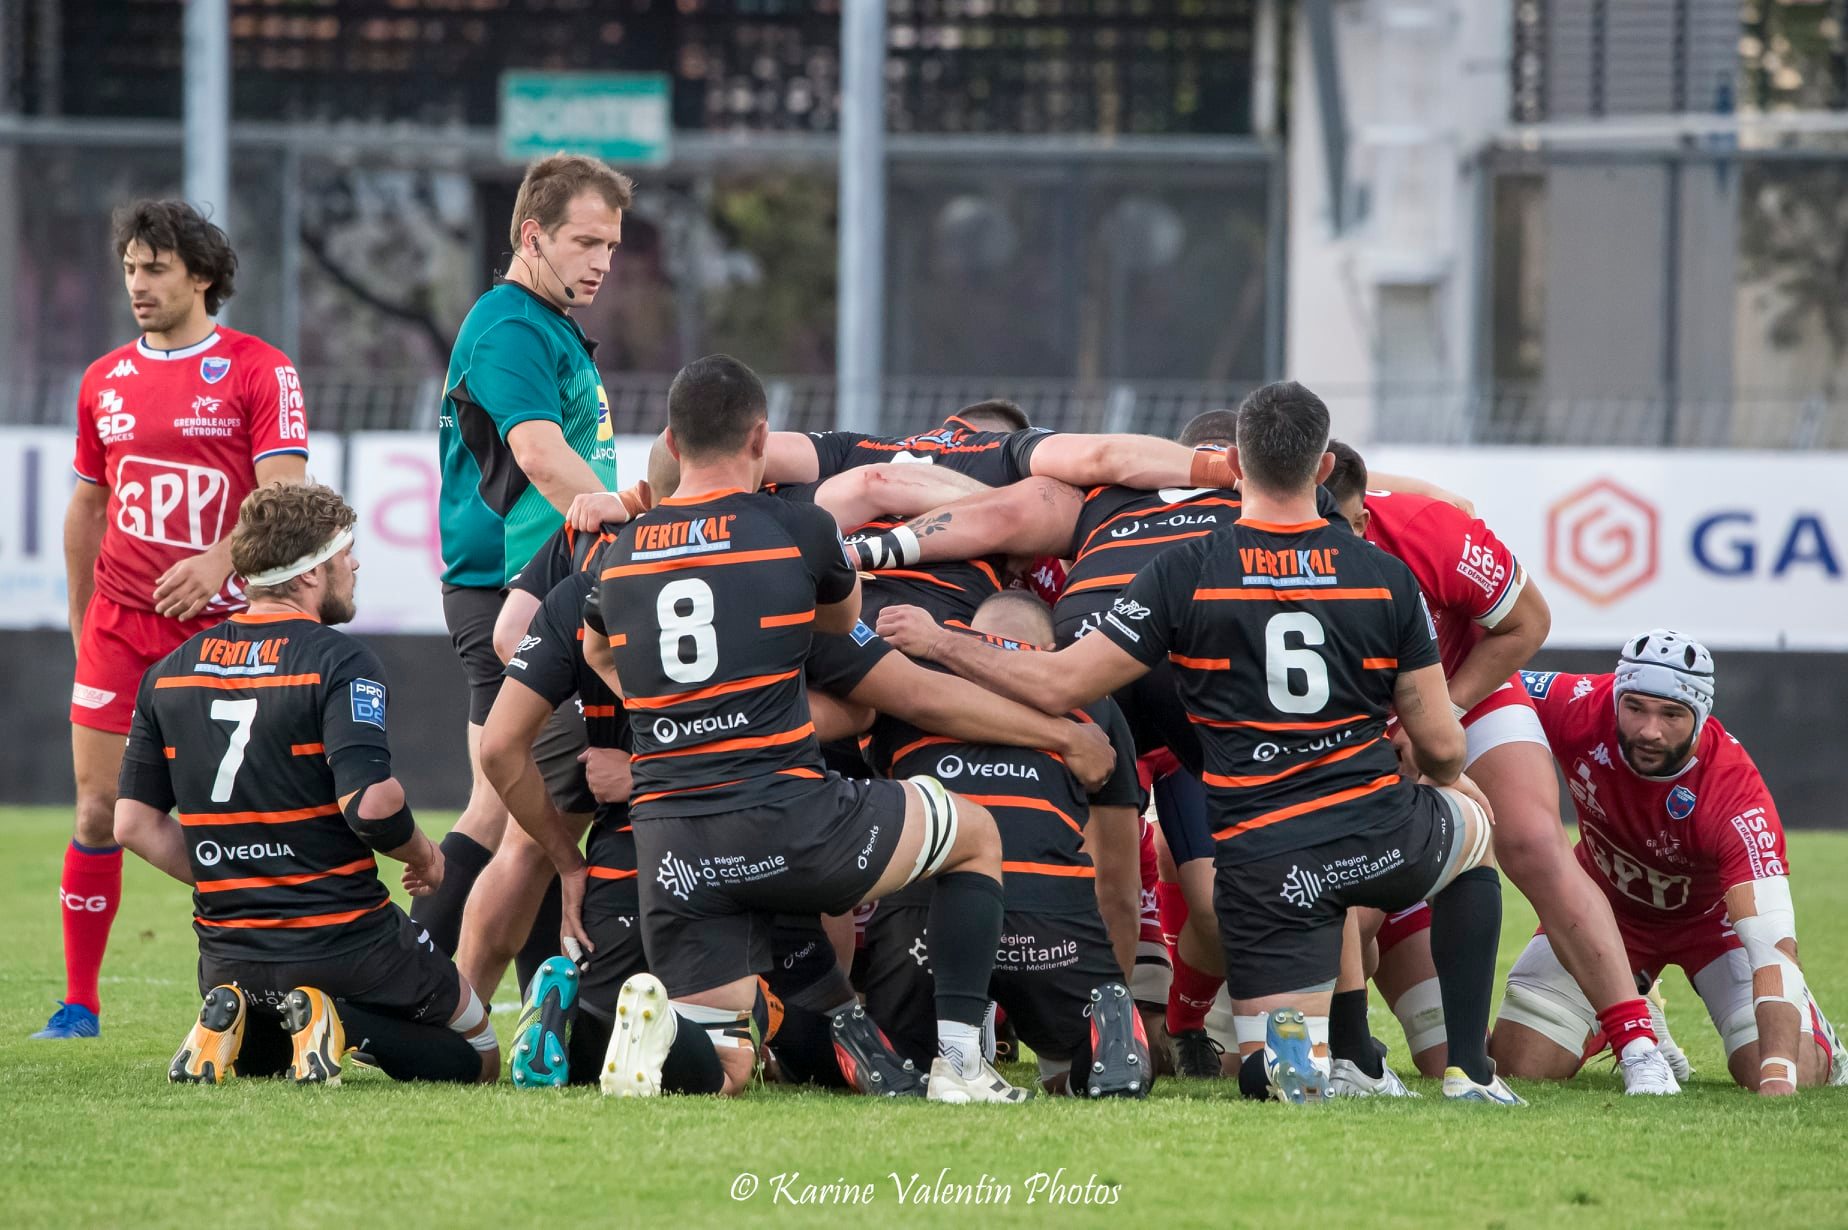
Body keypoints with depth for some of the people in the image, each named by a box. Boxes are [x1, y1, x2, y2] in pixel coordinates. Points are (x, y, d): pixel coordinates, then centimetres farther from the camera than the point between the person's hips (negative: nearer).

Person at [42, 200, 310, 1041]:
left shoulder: (259, 372, -4)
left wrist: (219, 560, -28)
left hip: (224, 625, -4)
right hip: (120, 625, 4)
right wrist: (79, 621, 19)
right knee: (100, 812, -1)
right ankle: (79, 1006, 6)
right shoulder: (106, 381, 10)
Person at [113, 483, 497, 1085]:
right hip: (344, 940, -5)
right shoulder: (339, 661, -14)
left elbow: (134, 822, 7)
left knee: (254, 1060, 35)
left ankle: (229, 1024, -1)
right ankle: (343, 1023, -11)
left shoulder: (169, 673, 5)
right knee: (477, 1058, 15)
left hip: (229, 955, 5)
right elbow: (371, 802, -25)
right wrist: (422, 855, -4)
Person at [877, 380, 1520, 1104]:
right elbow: (1440, 744, 6)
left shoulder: (1188, 573, -5)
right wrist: (1447, 781, 32)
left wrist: (936, 642, 8)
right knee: (1474, 818, 36)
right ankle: (1468, 1069, 24)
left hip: (1264, 864, -1)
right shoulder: (1386, 577, 1)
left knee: (1264, 1073, 13)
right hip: (1385, 839, 1)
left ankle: (1288, 1046, -28)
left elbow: (1059, 686, -6)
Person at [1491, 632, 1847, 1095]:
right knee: (1520, 1064, -8)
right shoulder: (1582, 707, -32)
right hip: (1607, 900, 3)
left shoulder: (1735, 793, -39)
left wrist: (1778, 1073, -58)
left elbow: (1772, 942, -46)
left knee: (1792, 1077, -19)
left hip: (1713, 913, -3)